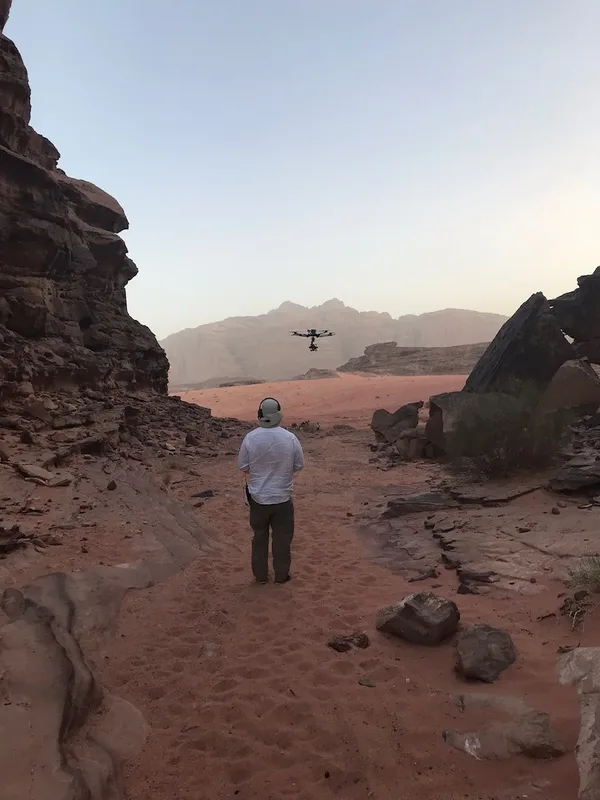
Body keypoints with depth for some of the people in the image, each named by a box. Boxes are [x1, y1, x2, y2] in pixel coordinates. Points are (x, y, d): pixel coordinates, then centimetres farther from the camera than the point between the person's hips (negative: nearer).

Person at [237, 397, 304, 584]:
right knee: (282, 538, 15)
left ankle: (260, 576, 29)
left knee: (260, 537, 18)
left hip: (258, 497, 1)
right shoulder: (290, 438, -15)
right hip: (283, 498, -1)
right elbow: (299, 465, -3)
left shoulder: (250, 438, -14)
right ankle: (281, 575, 28)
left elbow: (242, 466, -5)